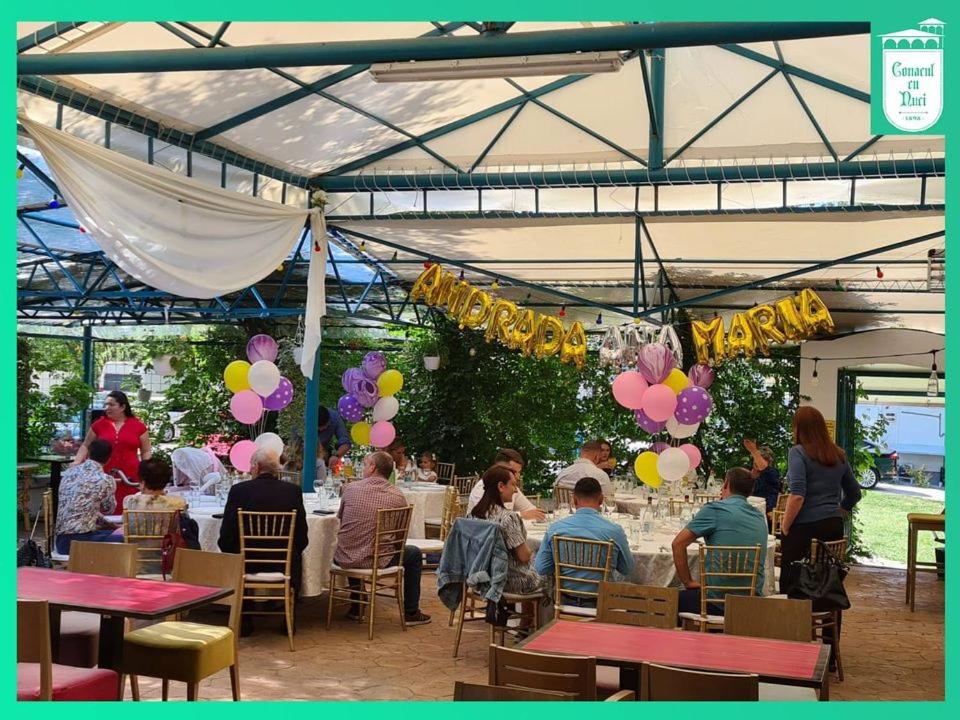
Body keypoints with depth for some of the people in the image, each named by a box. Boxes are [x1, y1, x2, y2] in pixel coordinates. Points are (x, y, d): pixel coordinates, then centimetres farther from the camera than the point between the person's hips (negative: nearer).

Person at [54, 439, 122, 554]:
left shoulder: (69, 472, 13)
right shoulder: (106, 480, -8)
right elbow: (108, 510, 12)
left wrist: (108, 525, 29)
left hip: (61, 540, 8)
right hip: (81, 540, -8)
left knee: (112, 532, 21)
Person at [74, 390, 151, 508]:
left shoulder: (138, 425, 5)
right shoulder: (99, 424, 8)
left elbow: (145, 452, 11)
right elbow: (86, 446, 16)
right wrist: (77, 462, 0)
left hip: (130, 479, -1)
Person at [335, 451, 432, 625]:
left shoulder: (351, 488, -4)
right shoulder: (398, 497, -8)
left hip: (345, 559, 3)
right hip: (376, 560, -2)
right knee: (415, 554, 23)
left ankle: (357, 607, 40)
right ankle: (411, 613, 26)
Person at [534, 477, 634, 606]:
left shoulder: (554, 529, -7)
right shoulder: (615, 531, -11)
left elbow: (541, 569, -1)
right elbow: (627, 570, 3)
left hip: (565, 601, 3)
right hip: (599, 604, -3)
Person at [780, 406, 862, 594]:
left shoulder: (798, 452, -7)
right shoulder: (839, 455, 12)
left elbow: (797, 495, -17)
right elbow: (855, 493, 20)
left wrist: (784, 527, -9)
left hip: (803, 528, -6)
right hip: (834, 527, 6)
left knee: (790, 583, 0)